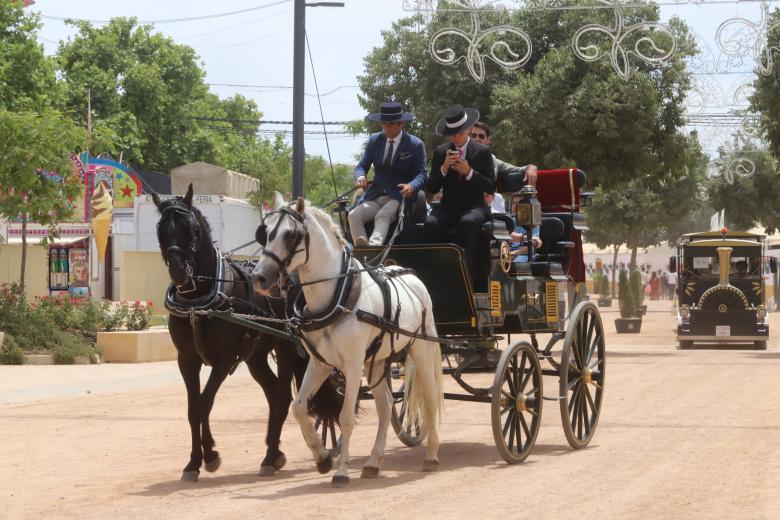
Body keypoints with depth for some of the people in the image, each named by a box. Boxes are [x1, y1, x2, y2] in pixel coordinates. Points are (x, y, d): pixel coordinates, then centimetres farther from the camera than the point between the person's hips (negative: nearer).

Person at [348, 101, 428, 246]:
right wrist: (361, 177, -12)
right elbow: (362, 166, 15)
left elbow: (421, 174, -2)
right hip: (375, 195, 5)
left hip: (399, 196, -5)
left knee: (383, 216, -35)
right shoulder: (374, 140, 13)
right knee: (354, 215, -23)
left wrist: (412, 186, -26)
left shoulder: (415, 145, 1)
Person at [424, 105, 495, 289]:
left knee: (467, 222, -38)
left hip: (474, 206, -3)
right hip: (449, 207, 3)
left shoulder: (483, 152, 5)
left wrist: (469, 172, -15)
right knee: (431, 224, -30)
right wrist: (444, 168, -11)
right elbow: (432, 188, 6)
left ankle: (469, 272, -32)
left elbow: (491, 187, -2)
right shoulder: (440, 152, 11)